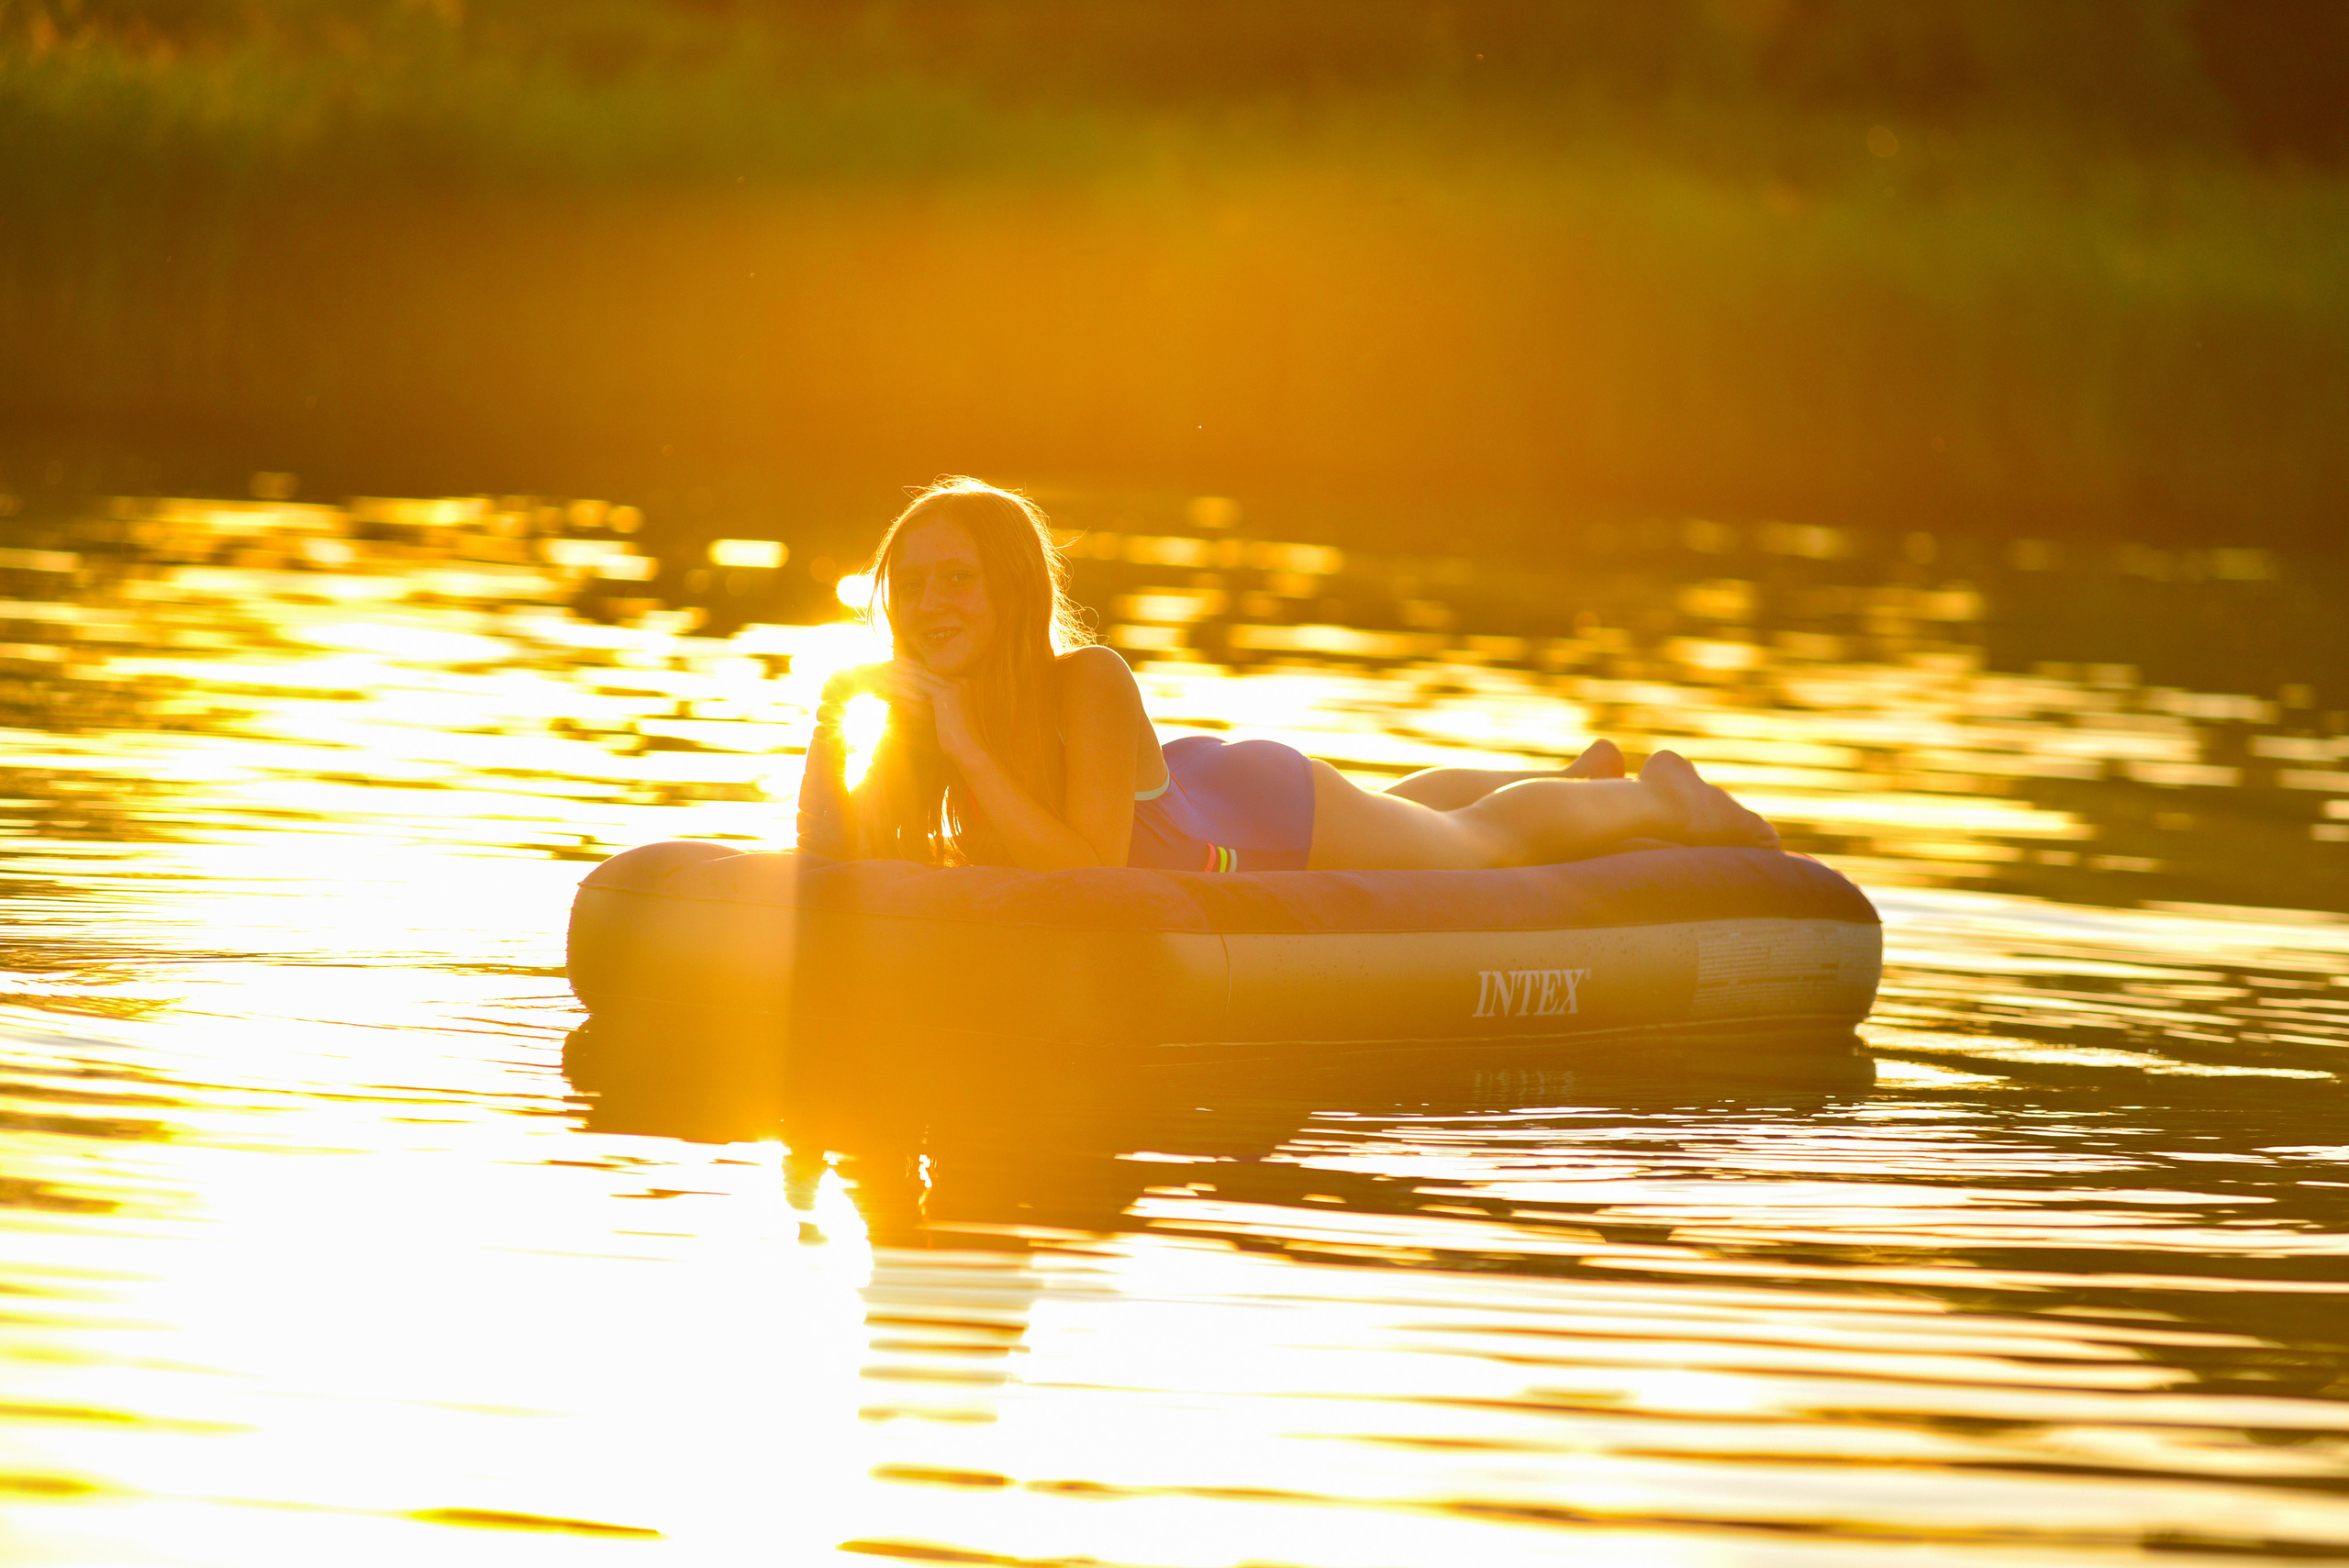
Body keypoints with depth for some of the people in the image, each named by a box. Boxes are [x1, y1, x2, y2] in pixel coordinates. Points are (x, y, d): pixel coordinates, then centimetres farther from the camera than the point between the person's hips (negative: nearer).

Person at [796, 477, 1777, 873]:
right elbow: (828, 861, -26)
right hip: (1190, 821, 6)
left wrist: (972, 753, -52)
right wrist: (829, 732, -42)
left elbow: (1093, 868, -47)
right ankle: (1577, 775, 65)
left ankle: (1656, 798, 53)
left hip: (1262, 817, -6)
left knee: (1485, 838, 22)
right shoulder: (915, 702, -24)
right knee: (1407, 809, 35)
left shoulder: (1088, 685, -40)